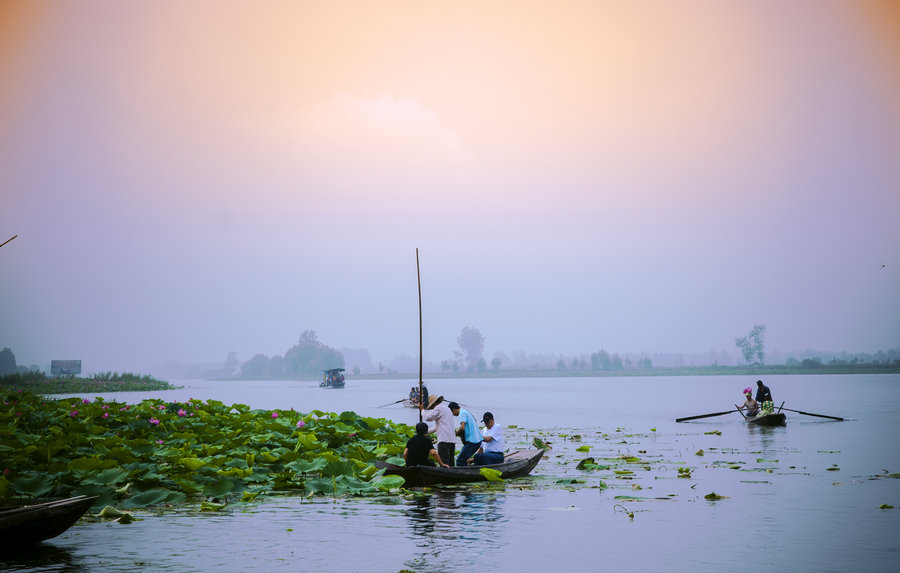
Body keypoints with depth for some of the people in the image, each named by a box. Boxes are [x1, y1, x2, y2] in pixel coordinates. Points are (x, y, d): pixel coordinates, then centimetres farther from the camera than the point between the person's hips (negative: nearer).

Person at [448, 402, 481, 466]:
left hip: (472, 441, -10)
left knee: (459, 461, -10)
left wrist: (457, 433, -2)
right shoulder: (466, 412, 22)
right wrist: (459, 431, 16)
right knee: (463, 460, 14)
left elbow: (462, 427, -21)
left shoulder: (462, 413, -8)